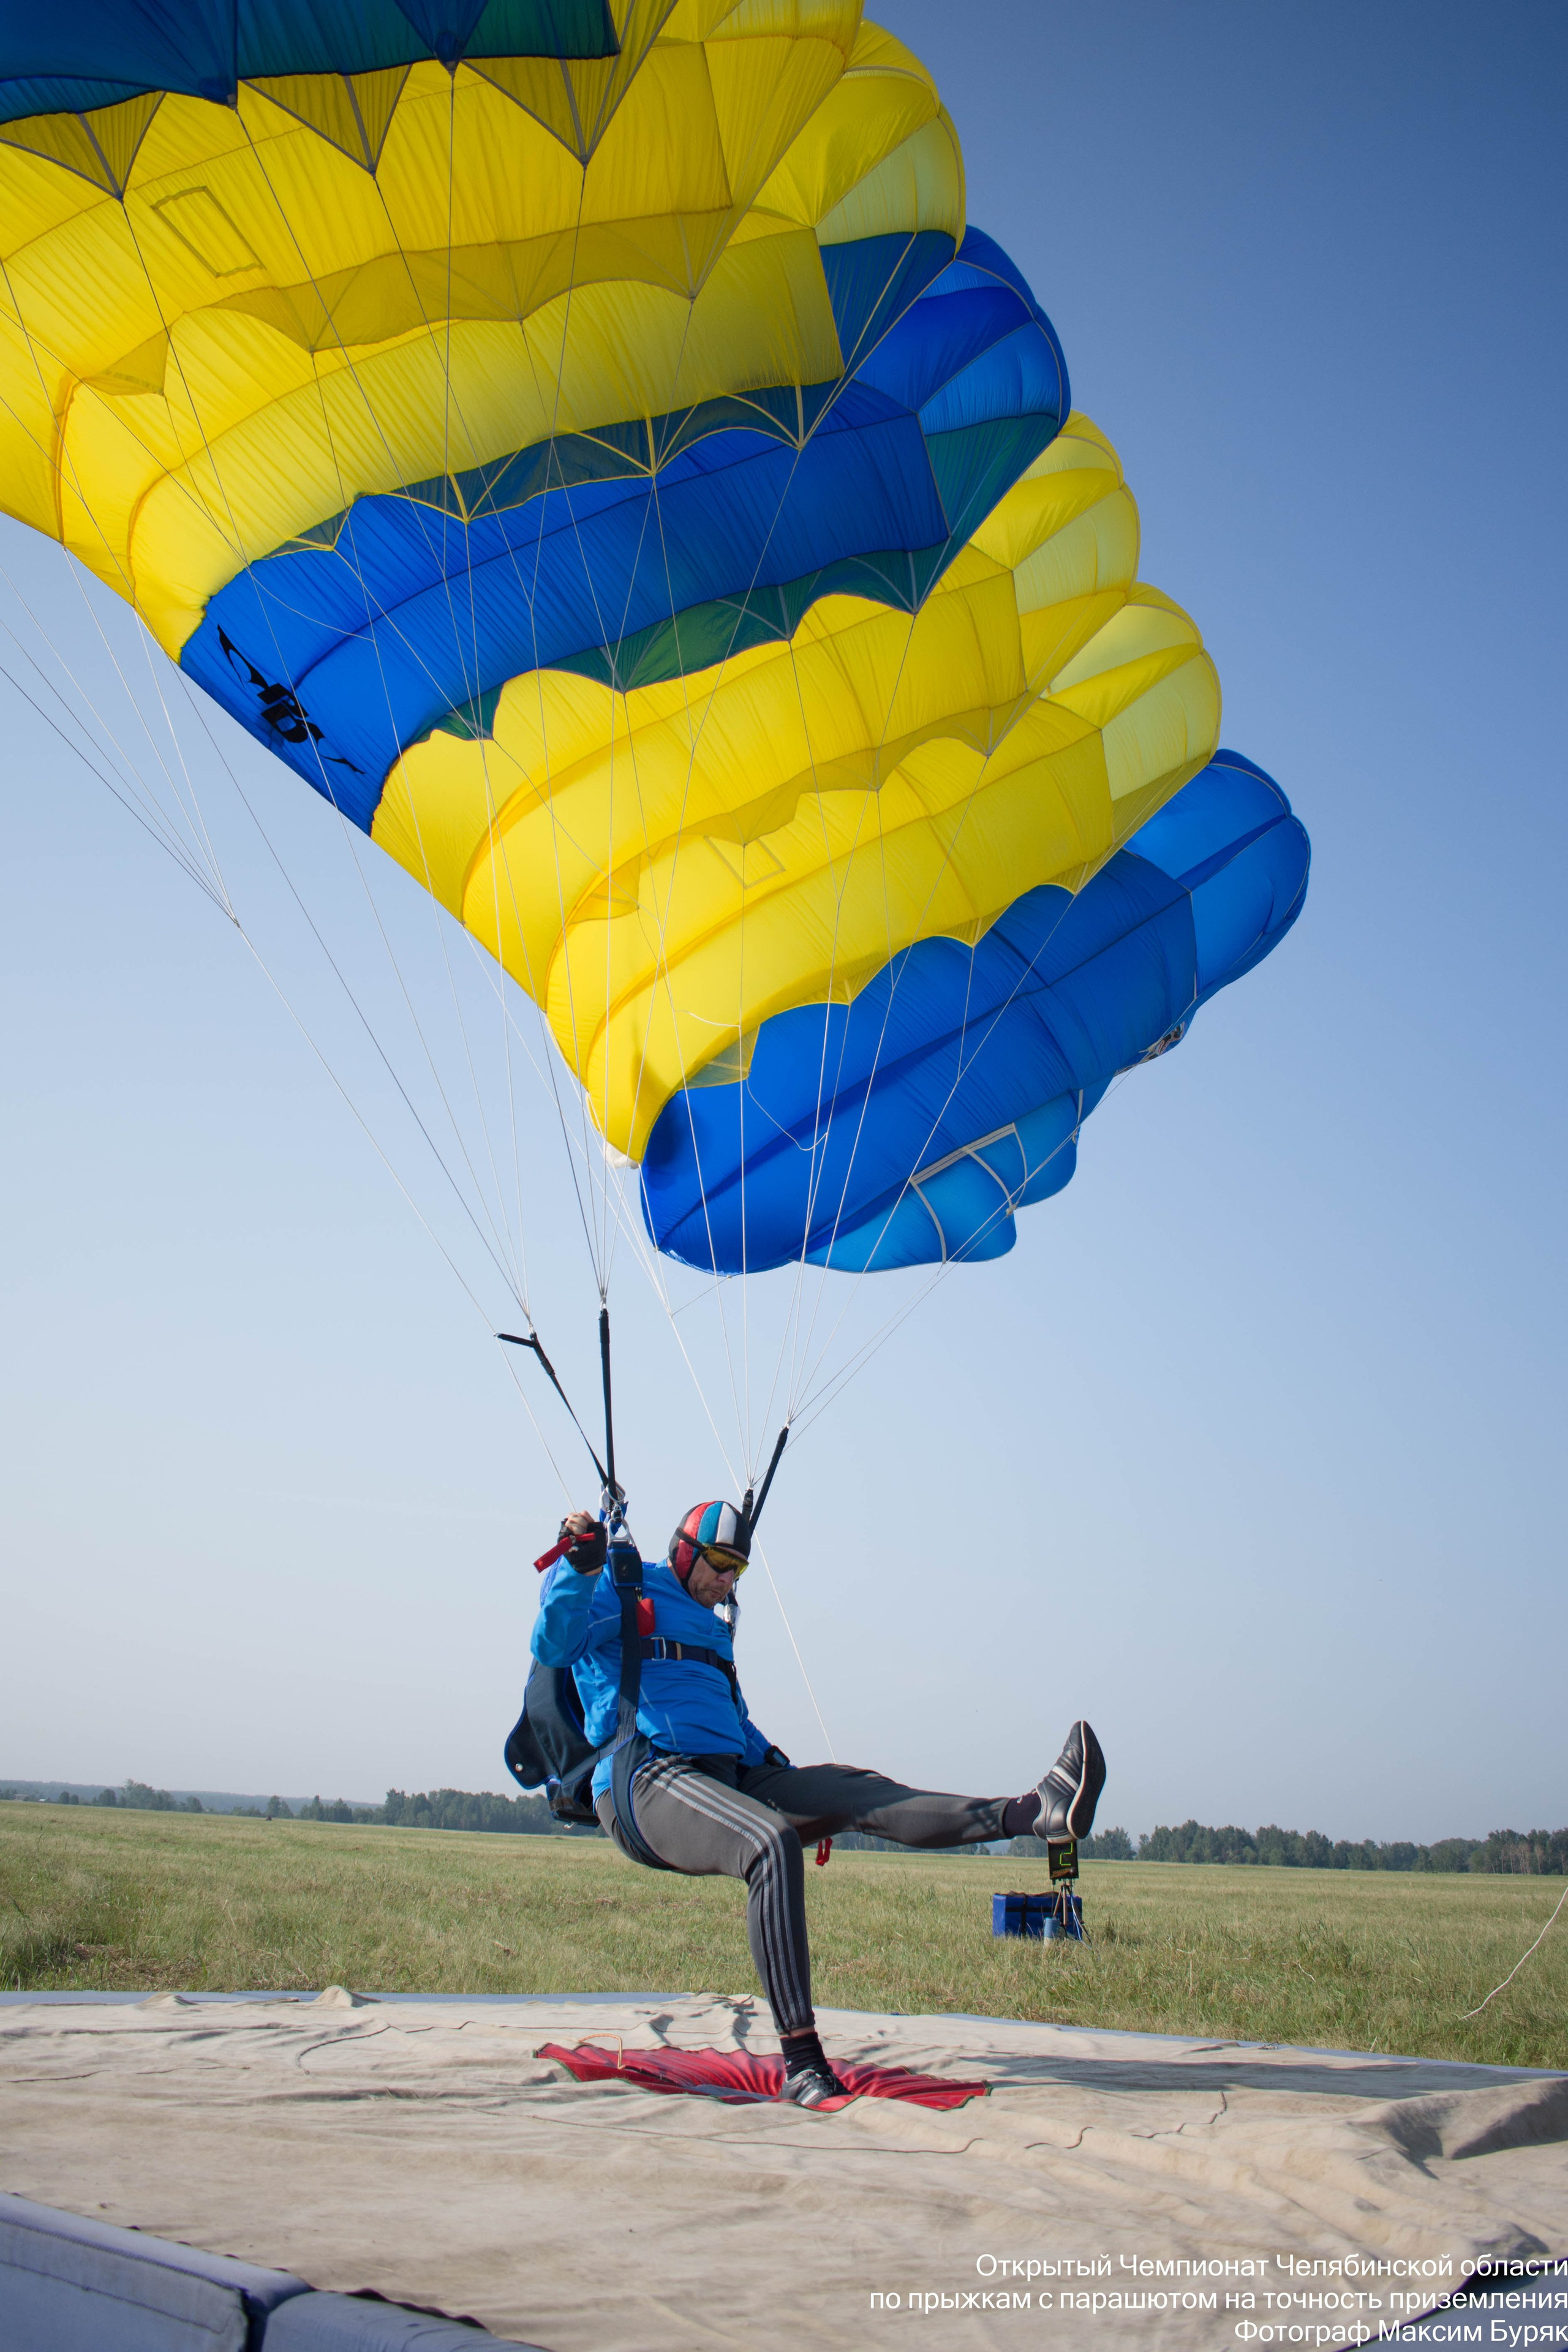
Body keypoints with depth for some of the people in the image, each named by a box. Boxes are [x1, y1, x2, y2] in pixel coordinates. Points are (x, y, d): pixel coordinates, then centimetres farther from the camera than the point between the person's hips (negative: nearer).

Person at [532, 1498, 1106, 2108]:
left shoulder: (713, 1628, 29)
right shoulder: (622, 1595, 5)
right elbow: (553, 1646, -12)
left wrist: (807, 1800, 26)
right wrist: (578, 1567, -29)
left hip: (729, 1780, 8)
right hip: (648, 1780, -8)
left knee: (862, 1791, -12)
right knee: (771, 1846, -36)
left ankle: (1036, 1809, -29)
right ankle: (800, 2064, -39)